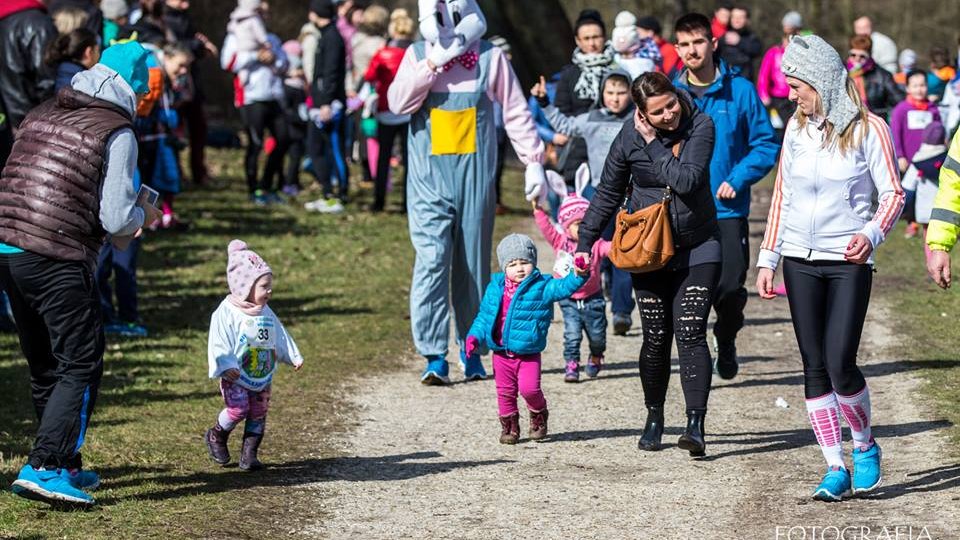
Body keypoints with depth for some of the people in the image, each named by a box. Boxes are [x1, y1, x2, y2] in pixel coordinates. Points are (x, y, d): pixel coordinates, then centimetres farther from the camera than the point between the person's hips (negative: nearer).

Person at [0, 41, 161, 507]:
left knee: (44, 368, 17)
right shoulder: (117, 132, -5)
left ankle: (65, 467, 27)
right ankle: (42, 467, -13)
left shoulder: (42, 115, 15)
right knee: (80, 367, -1)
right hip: (58, 259, -7)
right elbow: (116, 219, -10)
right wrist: (143, 215, 14)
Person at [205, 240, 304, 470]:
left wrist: (294, 357, 15)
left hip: (262, 377, 6)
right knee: (238, 408, -19)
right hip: (235, 377, -6)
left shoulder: (266, 313, 6)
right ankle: (216, 436, 9)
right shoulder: (227, 312, -15)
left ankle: (249, 454, 13)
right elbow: (219, 343, -18)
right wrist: (225, 367, -28)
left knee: (258, 413, 5)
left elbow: (280, 337, 18)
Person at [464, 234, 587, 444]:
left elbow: (564, 288, -16)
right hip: (501, 353, 3)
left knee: (529, 388, -13)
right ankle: (509, 426, 25)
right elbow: (484, 315, 12)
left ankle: (539, 416, 16)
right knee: (505, 391, 9)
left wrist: (578, 276, -35)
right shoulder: (495, 288, 4)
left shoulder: (541, 287, -4)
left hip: (528, 353, -3)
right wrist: (475, 336, 1)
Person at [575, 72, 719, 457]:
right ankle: (654, 418, 25)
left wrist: (654, 144, -19)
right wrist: (585, 242, 4)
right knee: (656, 339, 6)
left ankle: (695, 425, -20)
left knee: (690, 334, -13)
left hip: (697, 248, -2)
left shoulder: (699, 126, -11)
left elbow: (686, 180, -24)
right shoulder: (630, 139, -7)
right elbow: (607, 195, 6)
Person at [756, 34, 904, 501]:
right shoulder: (797, 128, 8)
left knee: (841, 365, -12)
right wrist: (767, 259, 11)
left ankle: (864, 445, 15)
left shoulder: (867, 129, -6)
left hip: (849, 262, -5)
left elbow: (893, 193, -6)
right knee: (815, 368, 2)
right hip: (800, 262, 5)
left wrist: (872, 233, -24)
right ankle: (835, 467, 7)